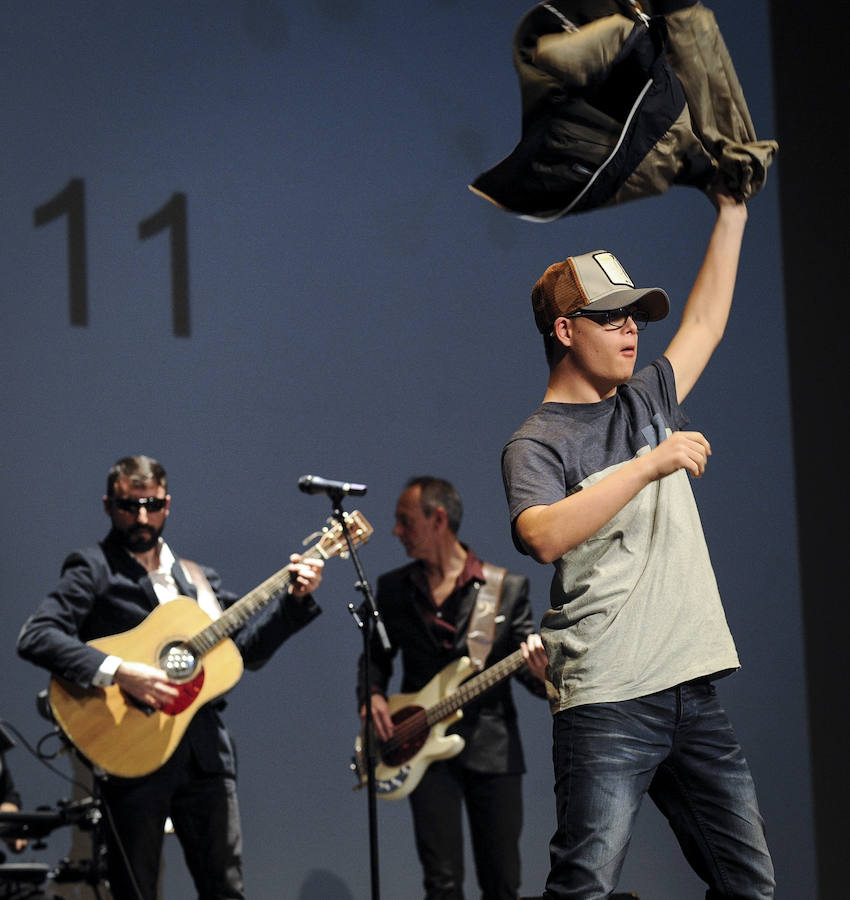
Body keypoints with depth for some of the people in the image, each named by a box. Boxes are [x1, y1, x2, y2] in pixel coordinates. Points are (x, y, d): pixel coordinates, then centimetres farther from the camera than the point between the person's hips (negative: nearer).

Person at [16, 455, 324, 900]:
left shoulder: (196, 578, 18)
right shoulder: (93, 568, -1)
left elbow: (247, 648, 19)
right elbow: (34, 637, -15)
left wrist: (294, 598, 7)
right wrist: (118, 672, -23)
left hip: (205, 753, 5)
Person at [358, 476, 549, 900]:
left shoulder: (507, 588, 2)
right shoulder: (393, 589, 10)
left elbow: (529, 667, 3)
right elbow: (375, 656, 18)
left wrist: (540, 672, -21)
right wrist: (372, 695, -2)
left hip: (492, 748, -1)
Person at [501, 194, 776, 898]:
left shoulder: (648, 402, 18)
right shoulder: (537, 443, -3)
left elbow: (704, 324, 29)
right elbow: (544, 536, -23)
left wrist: (732, 212, 26)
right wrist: (649, 466, -22)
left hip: (694, 692, 7)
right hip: (608, 702, -7)